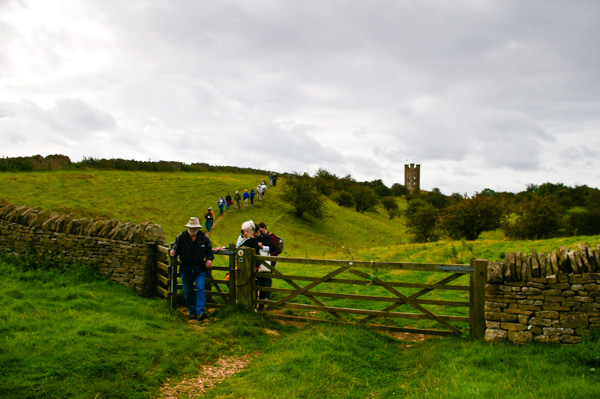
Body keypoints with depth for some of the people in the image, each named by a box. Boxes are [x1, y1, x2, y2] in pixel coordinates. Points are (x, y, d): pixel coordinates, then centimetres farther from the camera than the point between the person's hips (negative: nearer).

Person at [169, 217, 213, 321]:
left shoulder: (203, 238, 0)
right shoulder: (181, 237, -1)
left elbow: (209, 250, 11)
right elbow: (176, 247, 4)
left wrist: (209, 259, -7)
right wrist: (173, 251, -19)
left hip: (199, 269, -1)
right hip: (185, 269, 2)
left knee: (200, 288, -15)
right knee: (187, 292, 8)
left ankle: (200, 311, -18)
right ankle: (192, 312, 21)